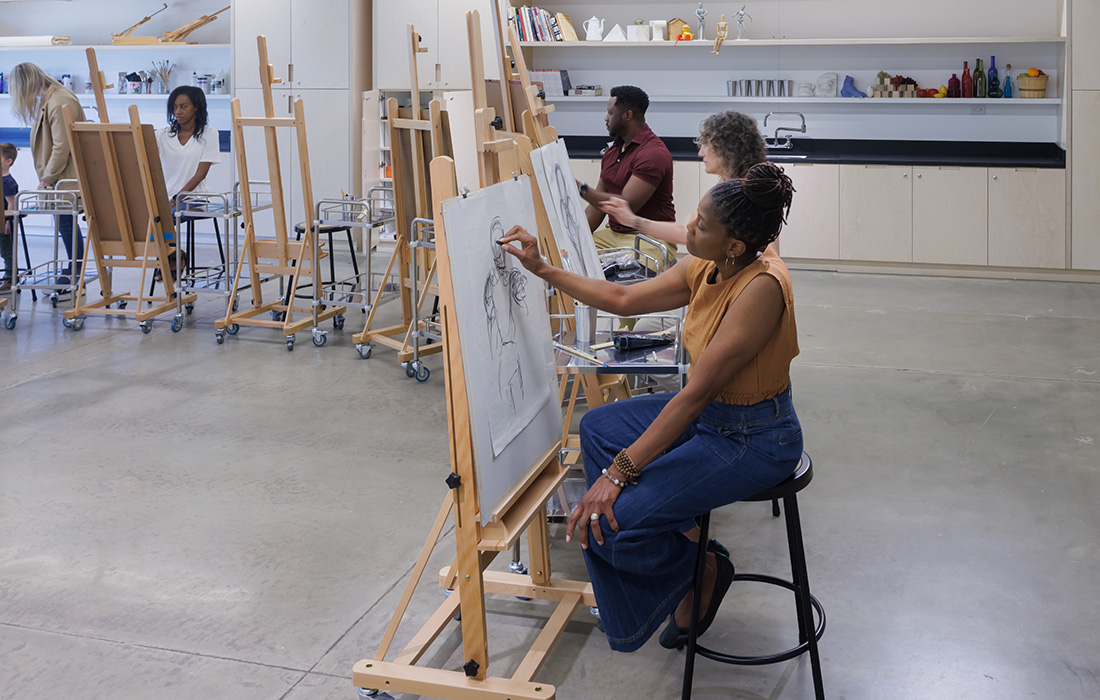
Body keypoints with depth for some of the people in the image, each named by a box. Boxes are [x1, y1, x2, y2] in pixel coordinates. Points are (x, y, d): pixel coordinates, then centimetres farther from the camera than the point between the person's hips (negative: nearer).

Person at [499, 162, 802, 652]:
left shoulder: (761, 286, -29)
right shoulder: (705, 269, -3)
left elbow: (696, 392, -29)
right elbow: (623, 299, 11)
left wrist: (619, 471, -27)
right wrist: (542, 268, 8)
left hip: (755, 441, -9)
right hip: (709, 415, 9)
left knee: (609, 519, -18)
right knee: (599, 427, 17)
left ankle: (703, 569, 10)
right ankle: (682, 535, 16)